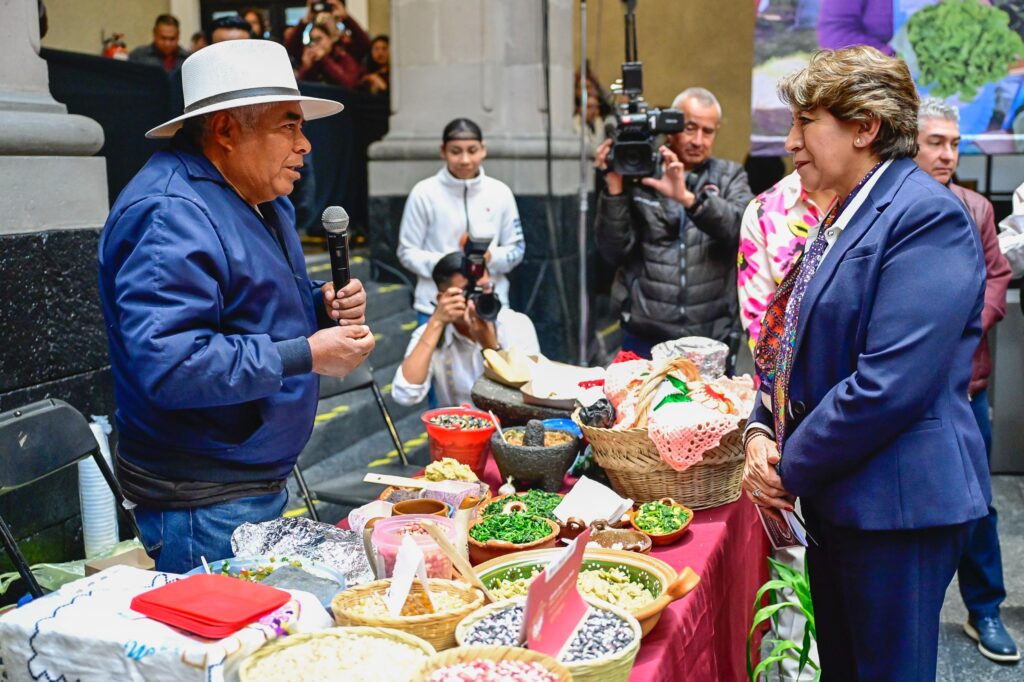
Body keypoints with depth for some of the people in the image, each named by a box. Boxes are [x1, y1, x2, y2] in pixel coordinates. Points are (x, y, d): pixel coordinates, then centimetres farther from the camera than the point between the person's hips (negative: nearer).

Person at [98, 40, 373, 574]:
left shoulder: (261, 199, 12)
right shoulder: (172, 215, -22)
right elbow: (167, 363, -31)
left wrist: (321, 305, 2)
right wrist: (307, 355, -26)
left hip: (261, 483, 10)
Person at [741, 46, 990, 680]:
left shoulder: (928, 215, -17)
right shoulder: (843, 216, 12)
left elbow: (890, 384, -25)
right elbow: (797, 348, 17)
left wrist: (791, 468, -15)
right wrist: (761, 432, 0)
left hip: (896, 502, -9)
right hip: (833, 496, 9)